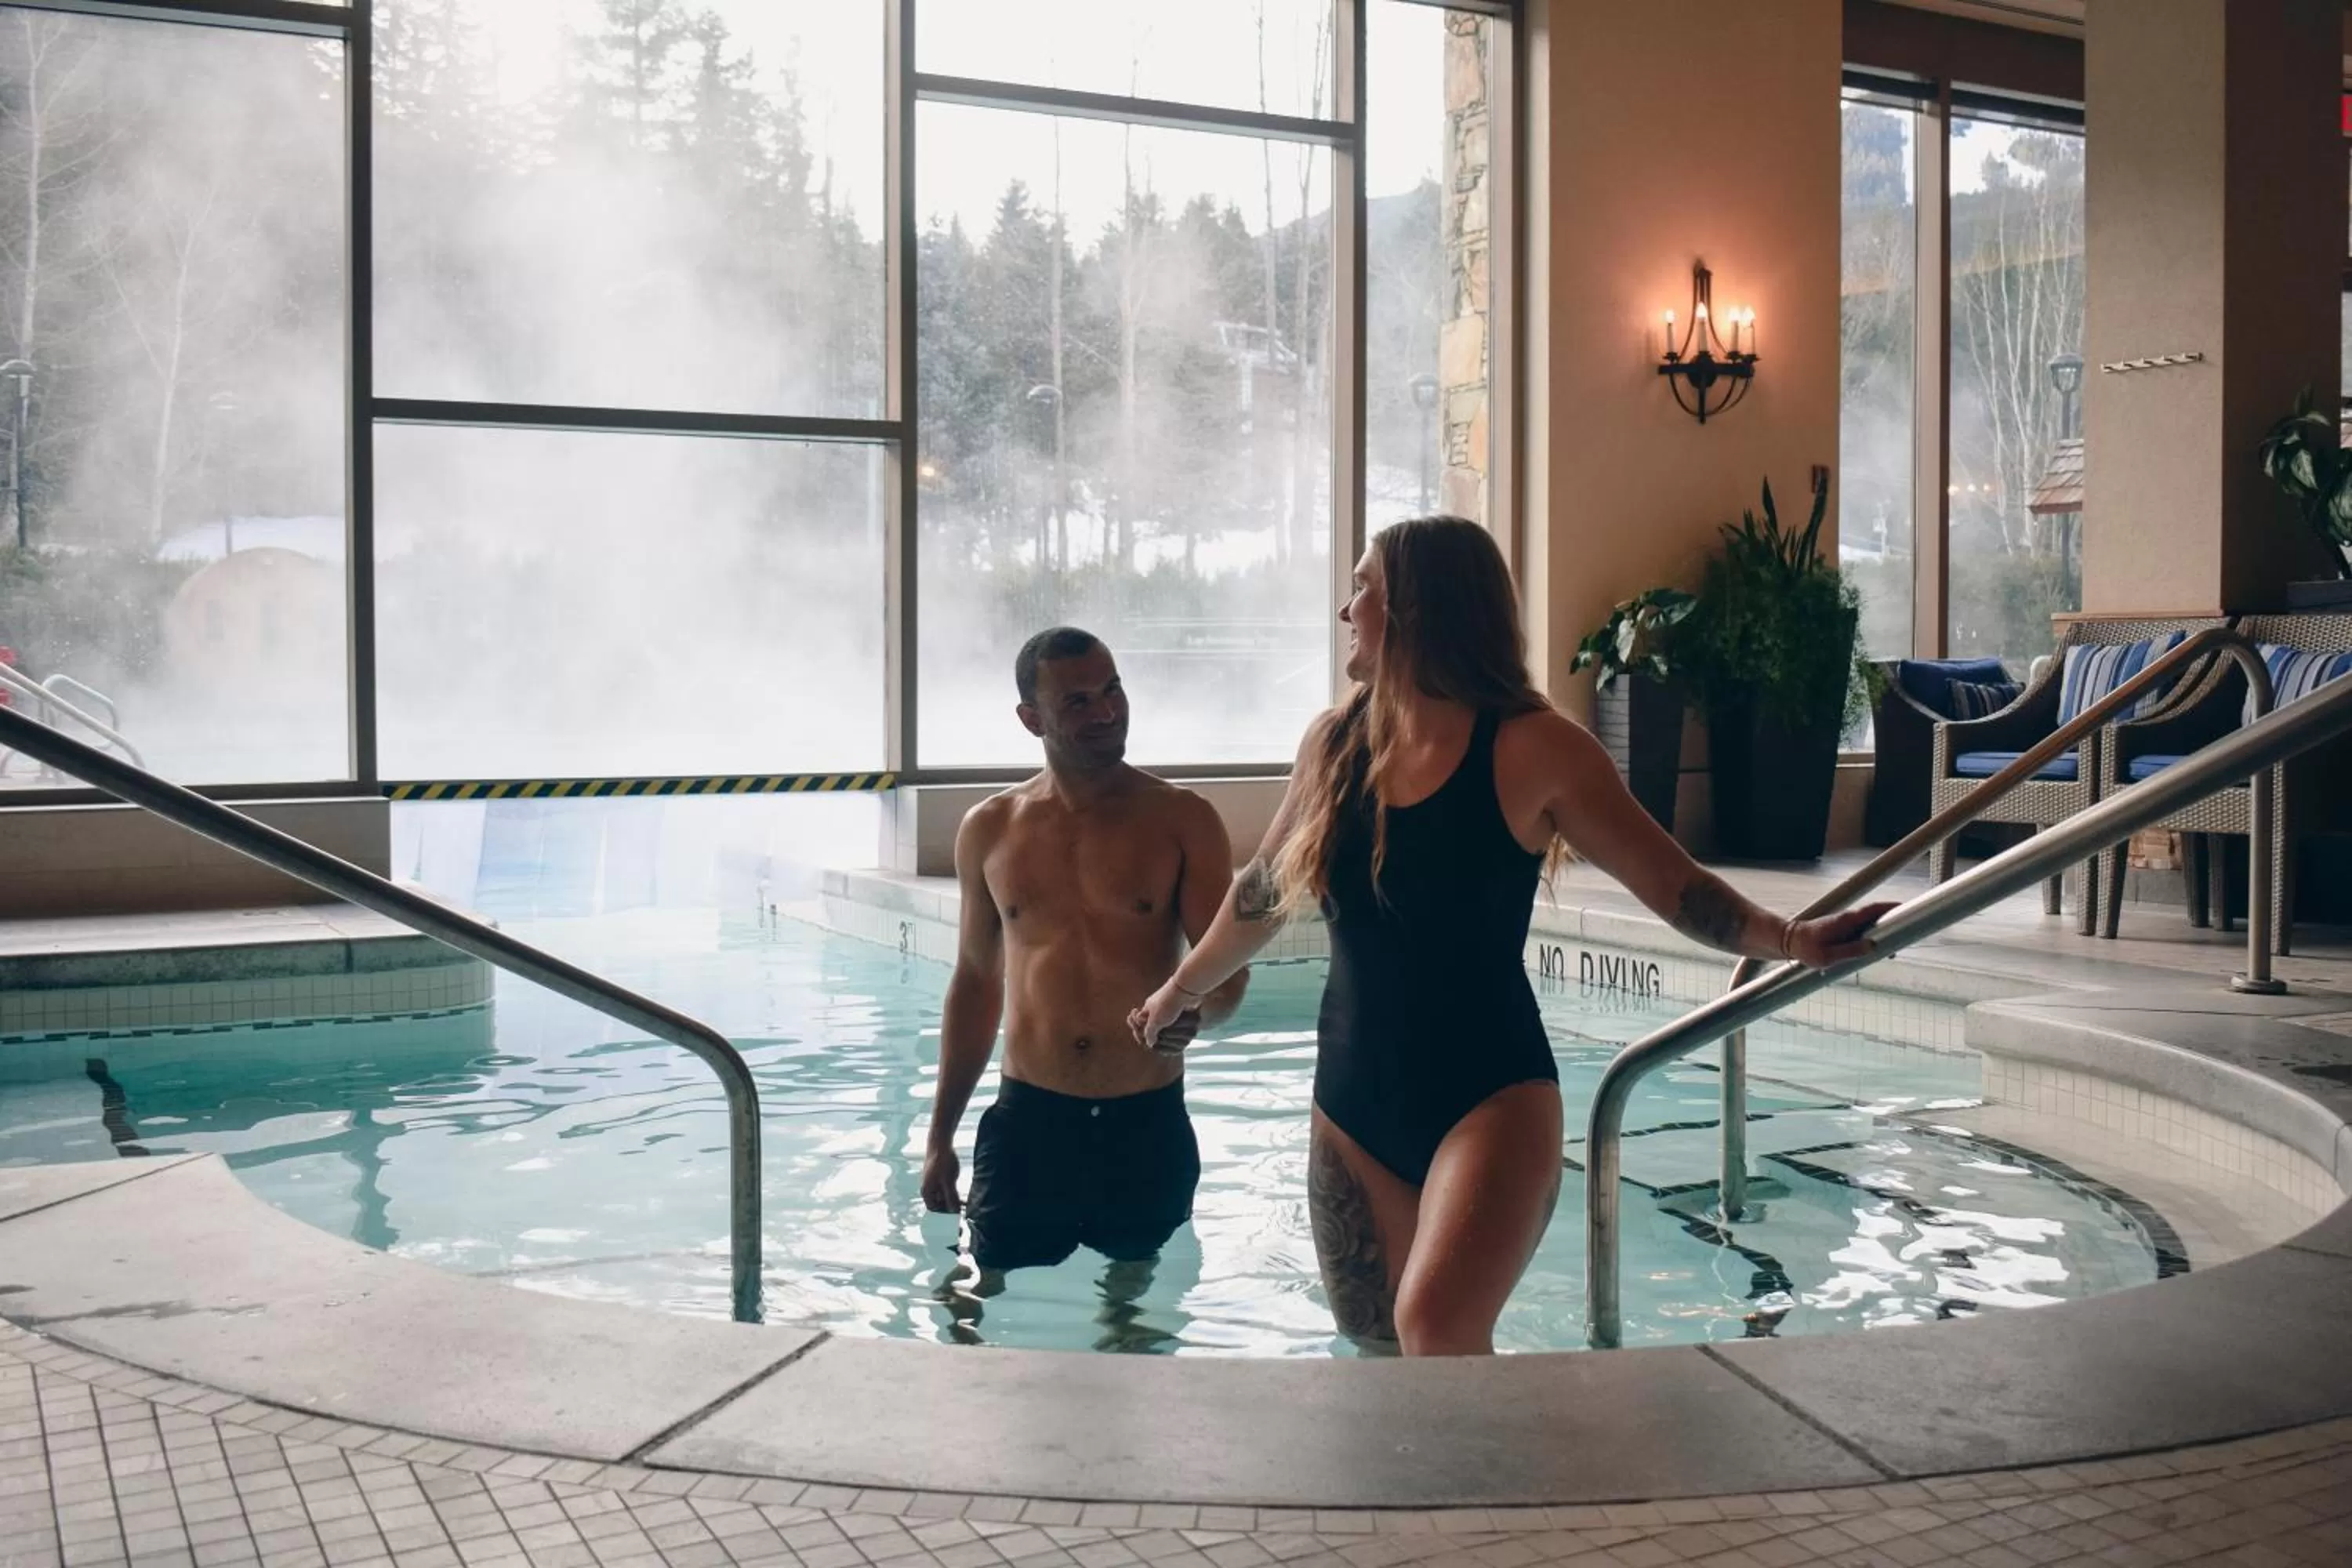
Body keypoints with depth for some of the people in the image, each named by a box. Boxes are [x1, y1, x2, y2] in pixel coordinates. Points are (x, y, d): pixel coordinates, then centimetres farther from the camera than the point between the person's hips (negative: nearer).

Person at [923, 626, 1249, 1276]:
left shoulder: (1182, 821, -3)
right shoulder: (989, 830, 5)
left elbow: (1228, 969, -3)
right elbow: (976, 982, 14)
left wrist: (1192, 1009, -28)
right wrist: (940, 1135, 12)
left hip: (1149, 1125, -1)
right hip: (1026, 1120, 2)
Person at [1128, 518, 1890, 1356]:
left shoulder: (1531, 748, -9)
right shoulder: (1332, 743, 5)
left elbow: (1676, 885, -6)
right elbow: (1260, 891, 21)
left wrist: (1788, 938, -23)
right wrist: (1181, 989, 34)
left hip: (1490, 1096, -5)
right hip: (1353, 1104, 5)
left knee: (1436, 1327, -27)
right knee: (1379, 1351, 11)